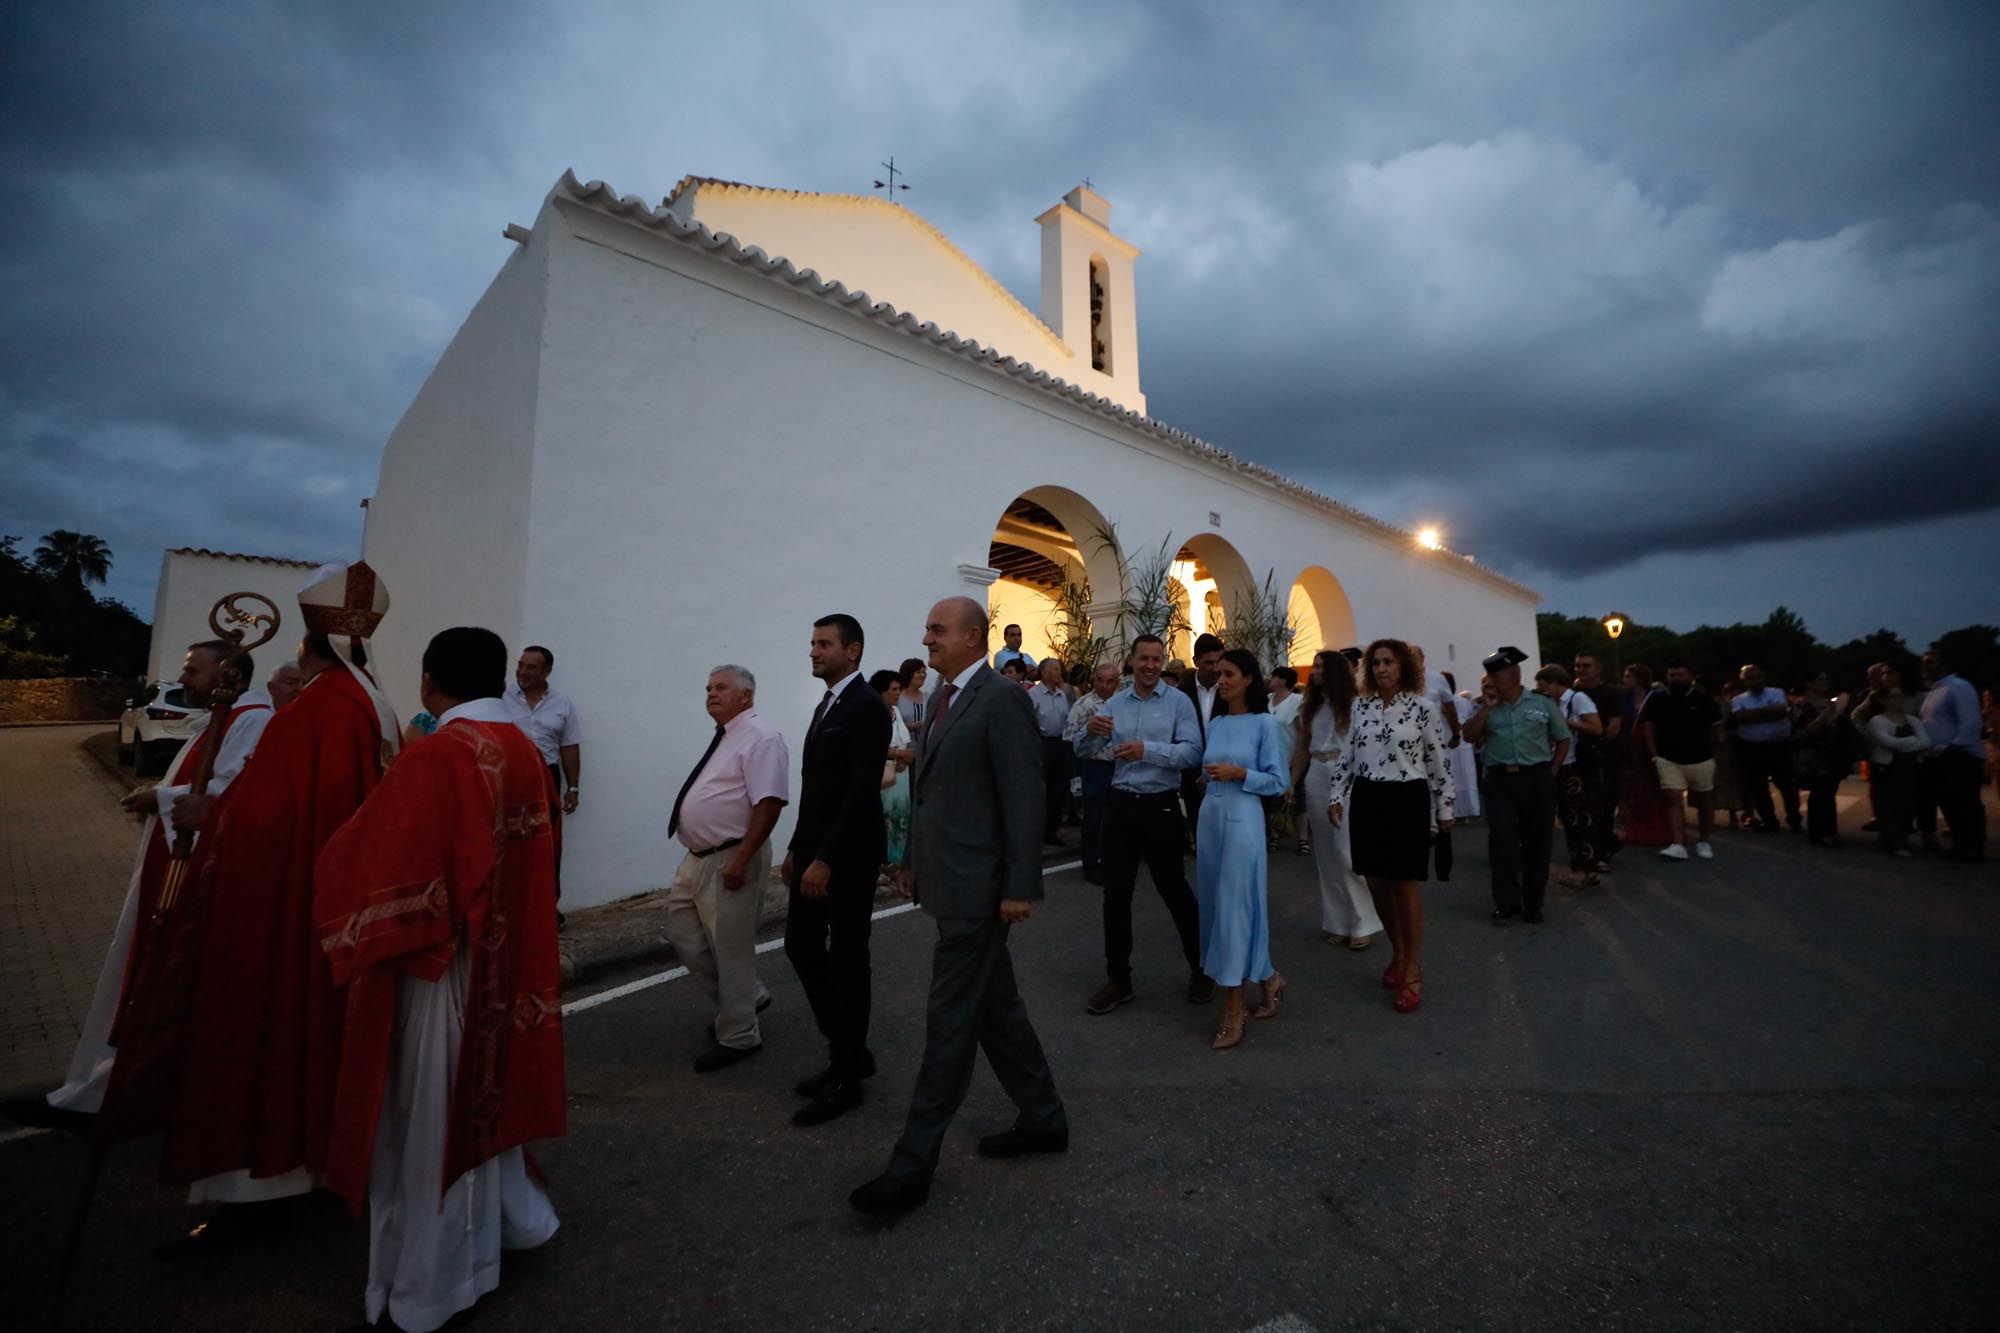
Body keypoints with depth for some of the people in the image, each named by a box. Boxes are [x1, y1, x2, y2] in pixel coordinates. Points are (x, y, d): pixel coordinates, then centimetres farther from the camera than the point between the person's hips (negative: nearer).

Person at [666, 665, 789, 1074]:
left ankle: (737, 1036, 23)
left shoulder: (759, 737, -16)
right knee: (683, 935, 17)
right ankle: (746, 996, 35)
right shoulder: (723, 737, 14)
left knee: (731, 949, 4)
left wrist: (740, 861, -27)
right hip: (697, 858, 10)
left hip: (729, 861, -10)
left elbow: (768, 804, -25)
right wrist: (700, 856, 21)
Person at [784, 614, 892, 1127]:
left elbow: (862, 793, -22)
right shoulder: (826, 705, 13)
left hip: (848, 857, -9)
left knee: (847, 960, 4)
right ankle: (849, 1051, 31)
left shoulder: (866, 707, -16)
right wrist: (798, 849, 14)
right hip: (815, 852, 9)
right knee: (801, 947, 14)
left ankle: (846, 1076, 22)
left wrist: (826, 861, -23)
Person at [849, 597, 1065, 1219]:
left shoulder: (1001, 700, -15)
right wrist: (920, 864, 14)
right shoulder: (945, 697, 12)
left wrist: (1020, 887, -18)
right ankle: (1043, 1119, 37)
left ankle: (914, 1164, 18)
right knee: (996, 1008, 20)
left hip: (976, 888, -9)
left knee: (949, 1022, 3)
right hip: (949, 883, 9)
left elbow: (1023, 799, -17)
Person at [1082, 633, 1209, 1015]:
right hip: (1121, 805, 4)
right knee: (1115, 892, 7)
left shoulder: (1179, 702, -6)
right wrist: (1091, 731, -17)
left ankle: (1200, 967, 33)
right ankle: (1118, 978, 22)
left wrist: (1148, 749, -29)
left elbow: (1193, 752, -17)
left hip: (1162, 807, -3)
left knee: (1173, 888, 10)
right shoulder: (1114, 703, 6)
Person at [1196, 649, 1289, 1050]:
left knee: (1233, 907, -4)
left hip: (1242, 819, -7)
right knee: (1215, 905, 13)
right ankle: (1268, 979, 34)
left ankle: (1232, 1014, 7)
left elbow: (1280, 781, -8)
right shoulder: (1215, 723, 11)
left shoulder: (1265, 723, -6)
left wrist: (1239, 773, -17)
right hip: (1210, 816, 7)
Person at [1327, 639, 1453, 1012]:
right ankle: (1398, 952, 32)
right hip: (1367, 799, 4)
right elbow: (1347, 755, 10)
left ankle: (1413, 968, 17)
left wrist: (1444, 809, 1)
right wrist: (1336, 796, 5)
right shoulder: (1361, 706, 6)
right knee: (1376, 882, 10)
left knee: (1405, 885, 1)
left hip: (1407, 800, -4)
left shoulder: (1421, 708, -6)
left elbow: (1439, 762, -2)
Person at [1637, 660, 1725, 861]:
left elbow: (1716, 727, 6)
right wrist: (1654, 756, -5)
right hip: (1668, 760, -1)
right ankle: (1678, 845, -14)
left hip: (1701, 760, 1)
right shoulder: (1656, 699, -2)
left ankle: (1703, 842, 28)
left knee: (1705, 801, 13)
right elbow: (1647, 727, 1)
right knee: (1673, 800, -9)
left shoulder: (1703, 699, -3)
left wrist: (1711, 751, 4)